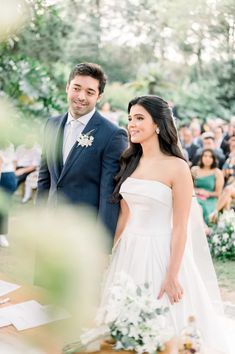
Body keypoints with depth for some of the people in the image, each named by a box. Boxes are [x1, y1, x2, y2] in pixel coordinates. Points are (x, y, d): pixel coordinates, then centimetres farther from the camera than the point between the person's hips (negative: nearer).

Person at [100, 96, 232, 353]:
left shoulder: (177, 167, -12)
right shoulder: (130, 163, 5)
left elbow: (180, 227, -13)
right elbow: (124, 215, 11)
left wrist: (172, 276, -14)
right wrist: (114, 253, 12)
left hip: (160, 253, -5)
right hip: (129, 253, 6)